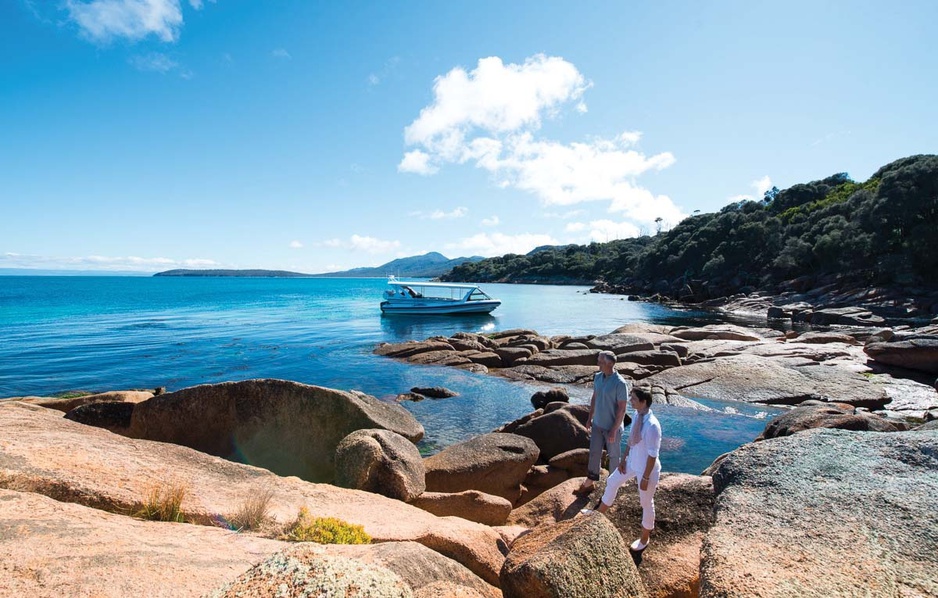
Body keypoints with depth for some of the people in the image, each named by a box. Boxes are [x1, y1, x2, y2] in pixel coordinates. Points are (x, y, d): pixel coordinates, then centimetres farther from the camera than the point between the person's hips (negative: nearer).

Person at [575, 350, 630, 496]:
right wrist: (590, 418, 12)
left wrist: (614, 430, -19)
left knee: (613, 456, 14)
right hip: (597, 424, 6)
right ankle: (590, 482, 32)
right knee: (594, 453, 16)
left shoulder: (620, 383, -24)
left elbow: (622, 409, -21)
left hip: (612, 427, -6)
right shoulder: (598, 377, -3)